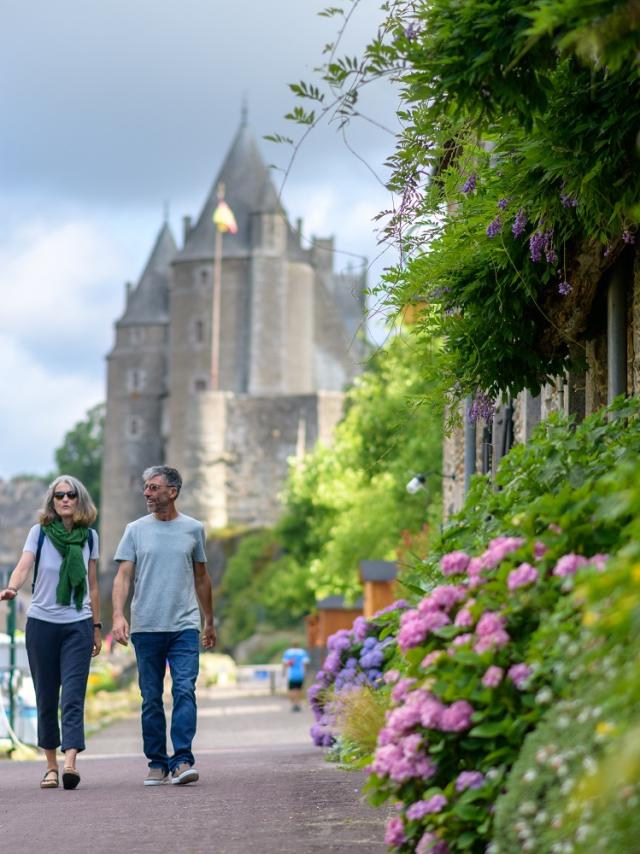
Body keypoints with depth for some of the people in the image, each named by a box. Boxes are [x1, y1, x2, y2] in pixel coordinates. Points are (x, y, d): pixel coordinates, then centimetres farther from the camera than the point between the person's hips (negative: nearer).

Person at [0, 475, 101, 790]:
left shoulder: (89, 536, 5)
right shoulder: (39, 533, -1)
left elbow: (92, 585, 12)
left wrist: (96, 626, 13)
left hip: (78, 625, 0)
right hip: (42, 622, 0)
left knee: (73, 695, -11)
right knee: (46, 697, 6)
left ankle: (70, 762, -22)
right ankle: (51, 766, 15)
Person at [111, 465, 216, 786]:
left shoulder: (193, 529, 8)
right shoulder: (136, 530, 6)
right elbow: (123, 576, 0)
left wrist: (209, 622, 20)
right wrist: (118, 615, -15)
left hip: (184, 626, -1)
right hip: (146, 627, 1)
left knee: (185, 691, -13)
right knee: (151, 699, 5)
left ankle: (182, 760, -16)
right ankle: (157, 763, 12)